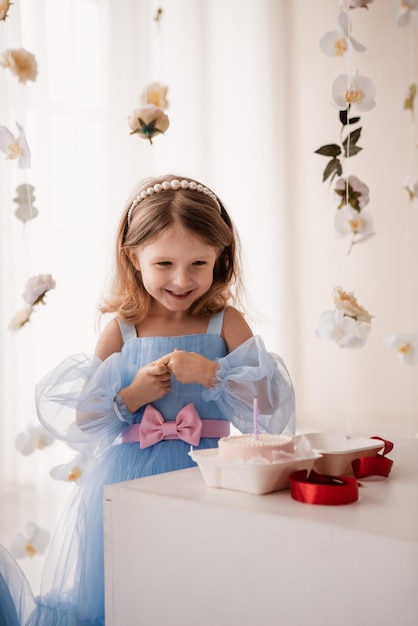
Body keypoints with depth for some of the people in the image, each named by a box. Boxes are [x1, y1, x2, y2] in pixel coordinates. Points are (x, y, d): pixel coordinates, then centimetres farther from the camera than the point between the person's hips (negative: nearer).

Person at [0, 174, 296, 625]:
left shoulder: (226, 323, 0)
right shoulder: (121, 330, 2)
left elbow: (268, 401, -6)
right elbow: (78, 415, 3)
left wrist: (211, 372, -19)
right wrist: (130, 396, -13)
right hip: (129, 478, 1)